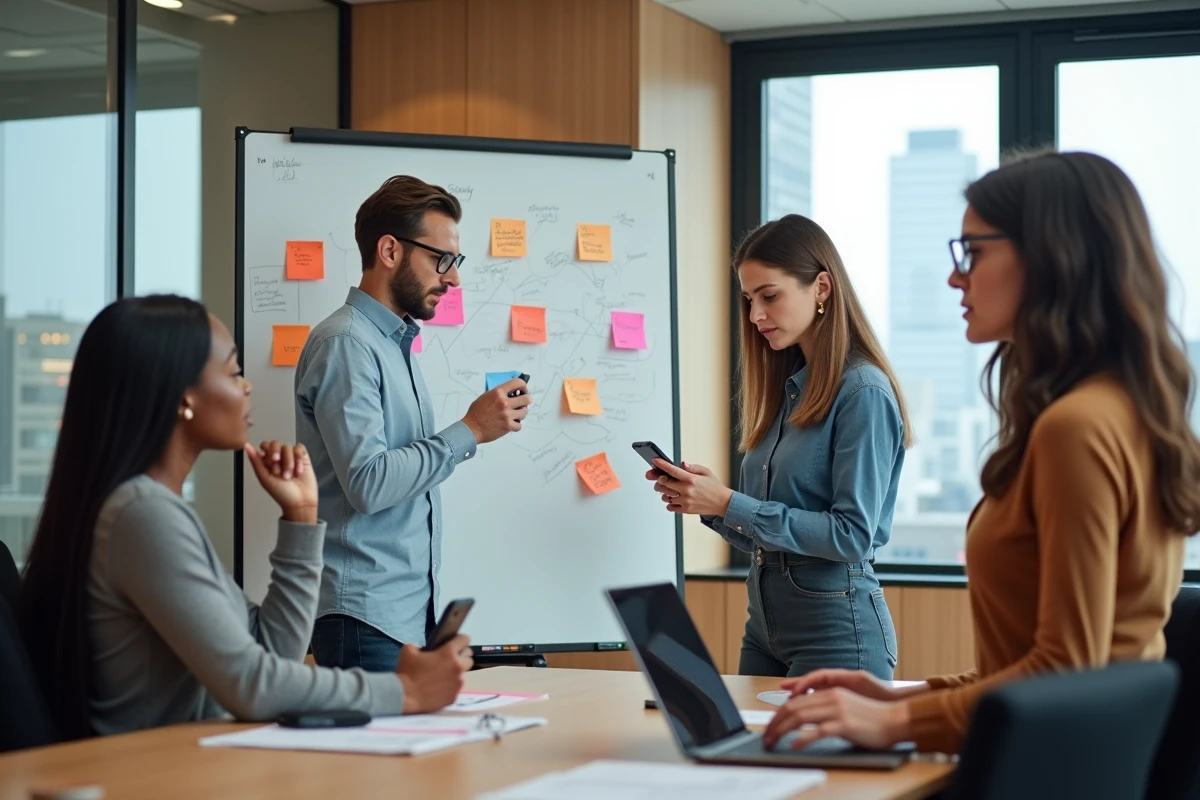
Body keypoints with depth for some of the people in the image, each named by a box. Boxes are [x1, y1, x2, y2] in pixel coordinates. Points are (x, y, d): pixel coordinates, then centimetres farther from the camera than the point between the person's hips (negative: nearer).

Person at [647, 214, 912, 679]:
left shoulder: (863, 392, -12)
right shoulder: (785, 387, 10)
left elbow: (852, 535, -18)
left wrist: (729, 504, -19)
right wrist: (705, 503, -4)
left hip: (836, 626, -7)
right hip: (765, 623, 8)